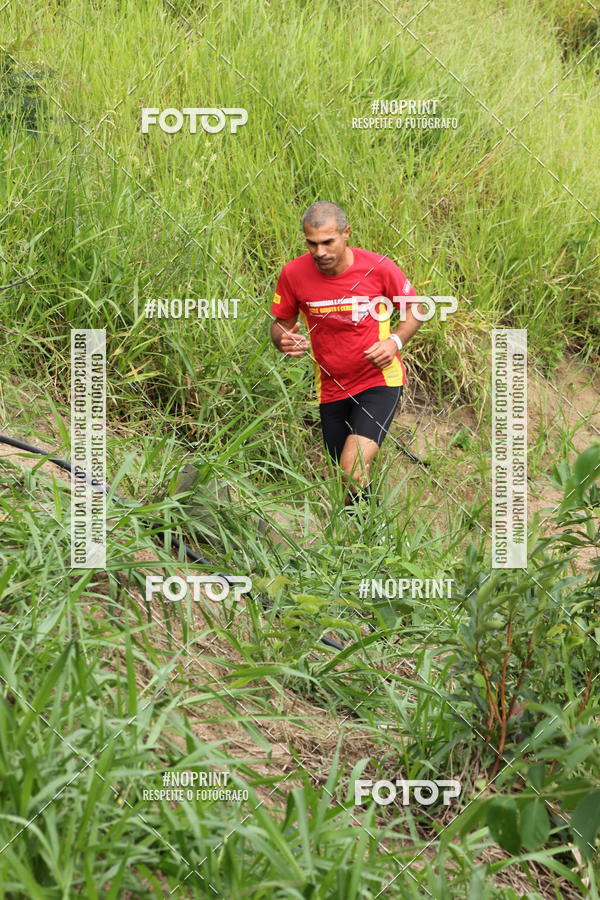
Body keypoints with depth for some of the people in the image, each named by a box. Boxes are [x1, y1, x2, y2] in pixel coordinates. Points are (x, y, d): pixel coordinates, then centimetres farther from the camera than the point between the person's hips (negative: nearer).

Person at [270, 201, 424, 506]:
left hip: (379, 380, -3)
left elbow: (413, 309, 2)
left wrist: (394, 341, -16)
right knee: (345, 474, 15)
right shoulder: (293, 274, -11)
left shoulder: (378, 267, -15)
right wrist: (283, 340, -20)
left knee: (353, 470, -23)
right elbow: (280, 323, 4)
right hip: (331, 387, 3)